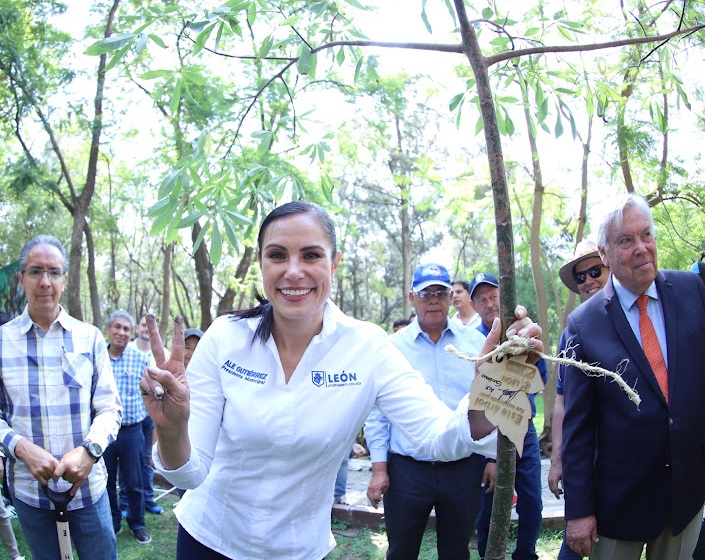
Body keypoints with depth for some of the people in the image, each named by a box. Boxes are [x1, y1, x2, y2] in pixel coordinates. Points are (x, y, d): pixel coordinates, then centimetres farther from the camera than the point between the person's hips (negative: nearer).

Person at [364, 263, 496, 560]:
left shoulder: (476, 343, 3)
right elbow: (377, 412, 1)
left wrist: (495, 457, 4)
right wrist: (379, 468, -2)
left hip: (465, 468, 1)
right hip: (407, 470, -1)